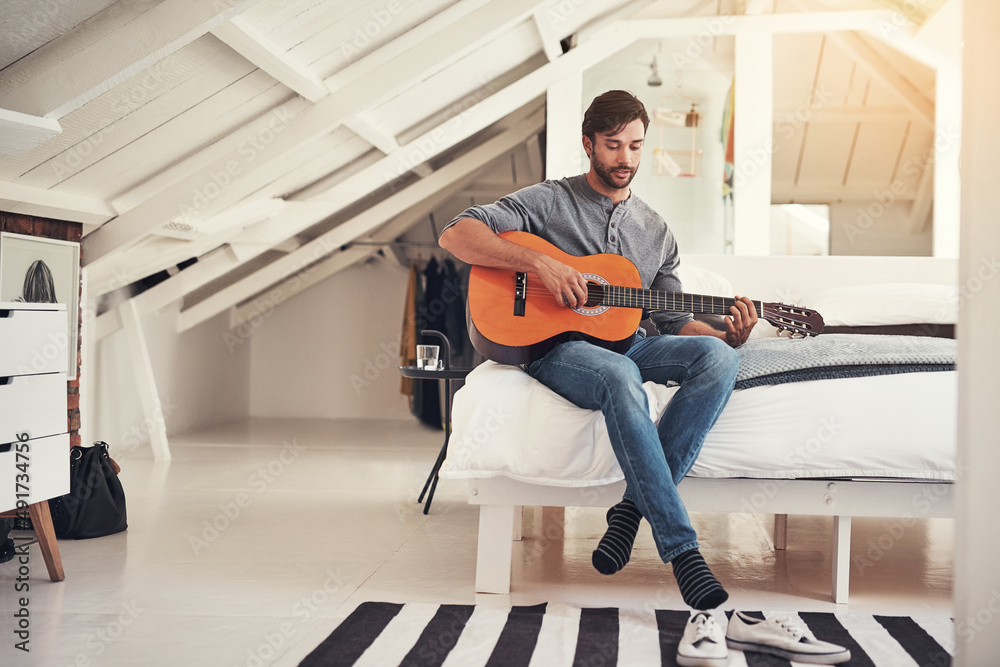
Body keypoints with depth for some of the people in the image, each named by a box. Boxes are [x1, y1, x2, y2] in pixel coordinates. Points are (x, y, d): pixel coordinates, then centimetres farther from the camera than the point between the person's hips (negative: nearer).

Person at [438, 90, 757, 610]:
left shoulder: (656, 231, 19)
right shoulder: (550, 201, 4)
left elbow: (673, 319, 17)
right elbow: (455, 235, -8)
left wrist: (728, 334, -5)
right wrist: (539, 263, -20)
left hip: (625, 345, 5)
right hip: (553, 345, -5)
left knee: (718, 358, -24)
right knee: (620, 377, -40)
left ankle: (633, 508, -26)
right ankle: (680, 548, -37)